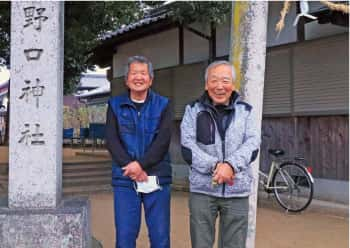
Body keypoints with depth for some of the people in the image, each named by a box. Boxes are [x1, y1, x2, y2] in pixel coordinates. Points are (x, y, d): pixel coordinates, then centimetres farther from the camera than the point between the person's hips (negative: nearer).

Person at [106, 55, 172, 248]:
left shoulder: (162, 105, 7)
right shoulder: (115, 105, 9)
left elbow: (163, 140, -5)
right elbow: (111, 140, -1)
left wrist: (140, 164, -17)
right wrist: (131, 168, -12)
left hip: (157, 179, 0)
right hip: (124, 180, 0)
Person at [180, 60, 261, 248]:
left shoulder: (245, 110, 9)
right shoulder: (194, 110, 6)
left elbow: (253, 143, -2)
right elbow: (187, 146, -4)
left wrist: (231, 165, -19)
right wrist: (214, 166, -17)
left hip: (237, 191, 1)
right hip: (202, 189, -1)